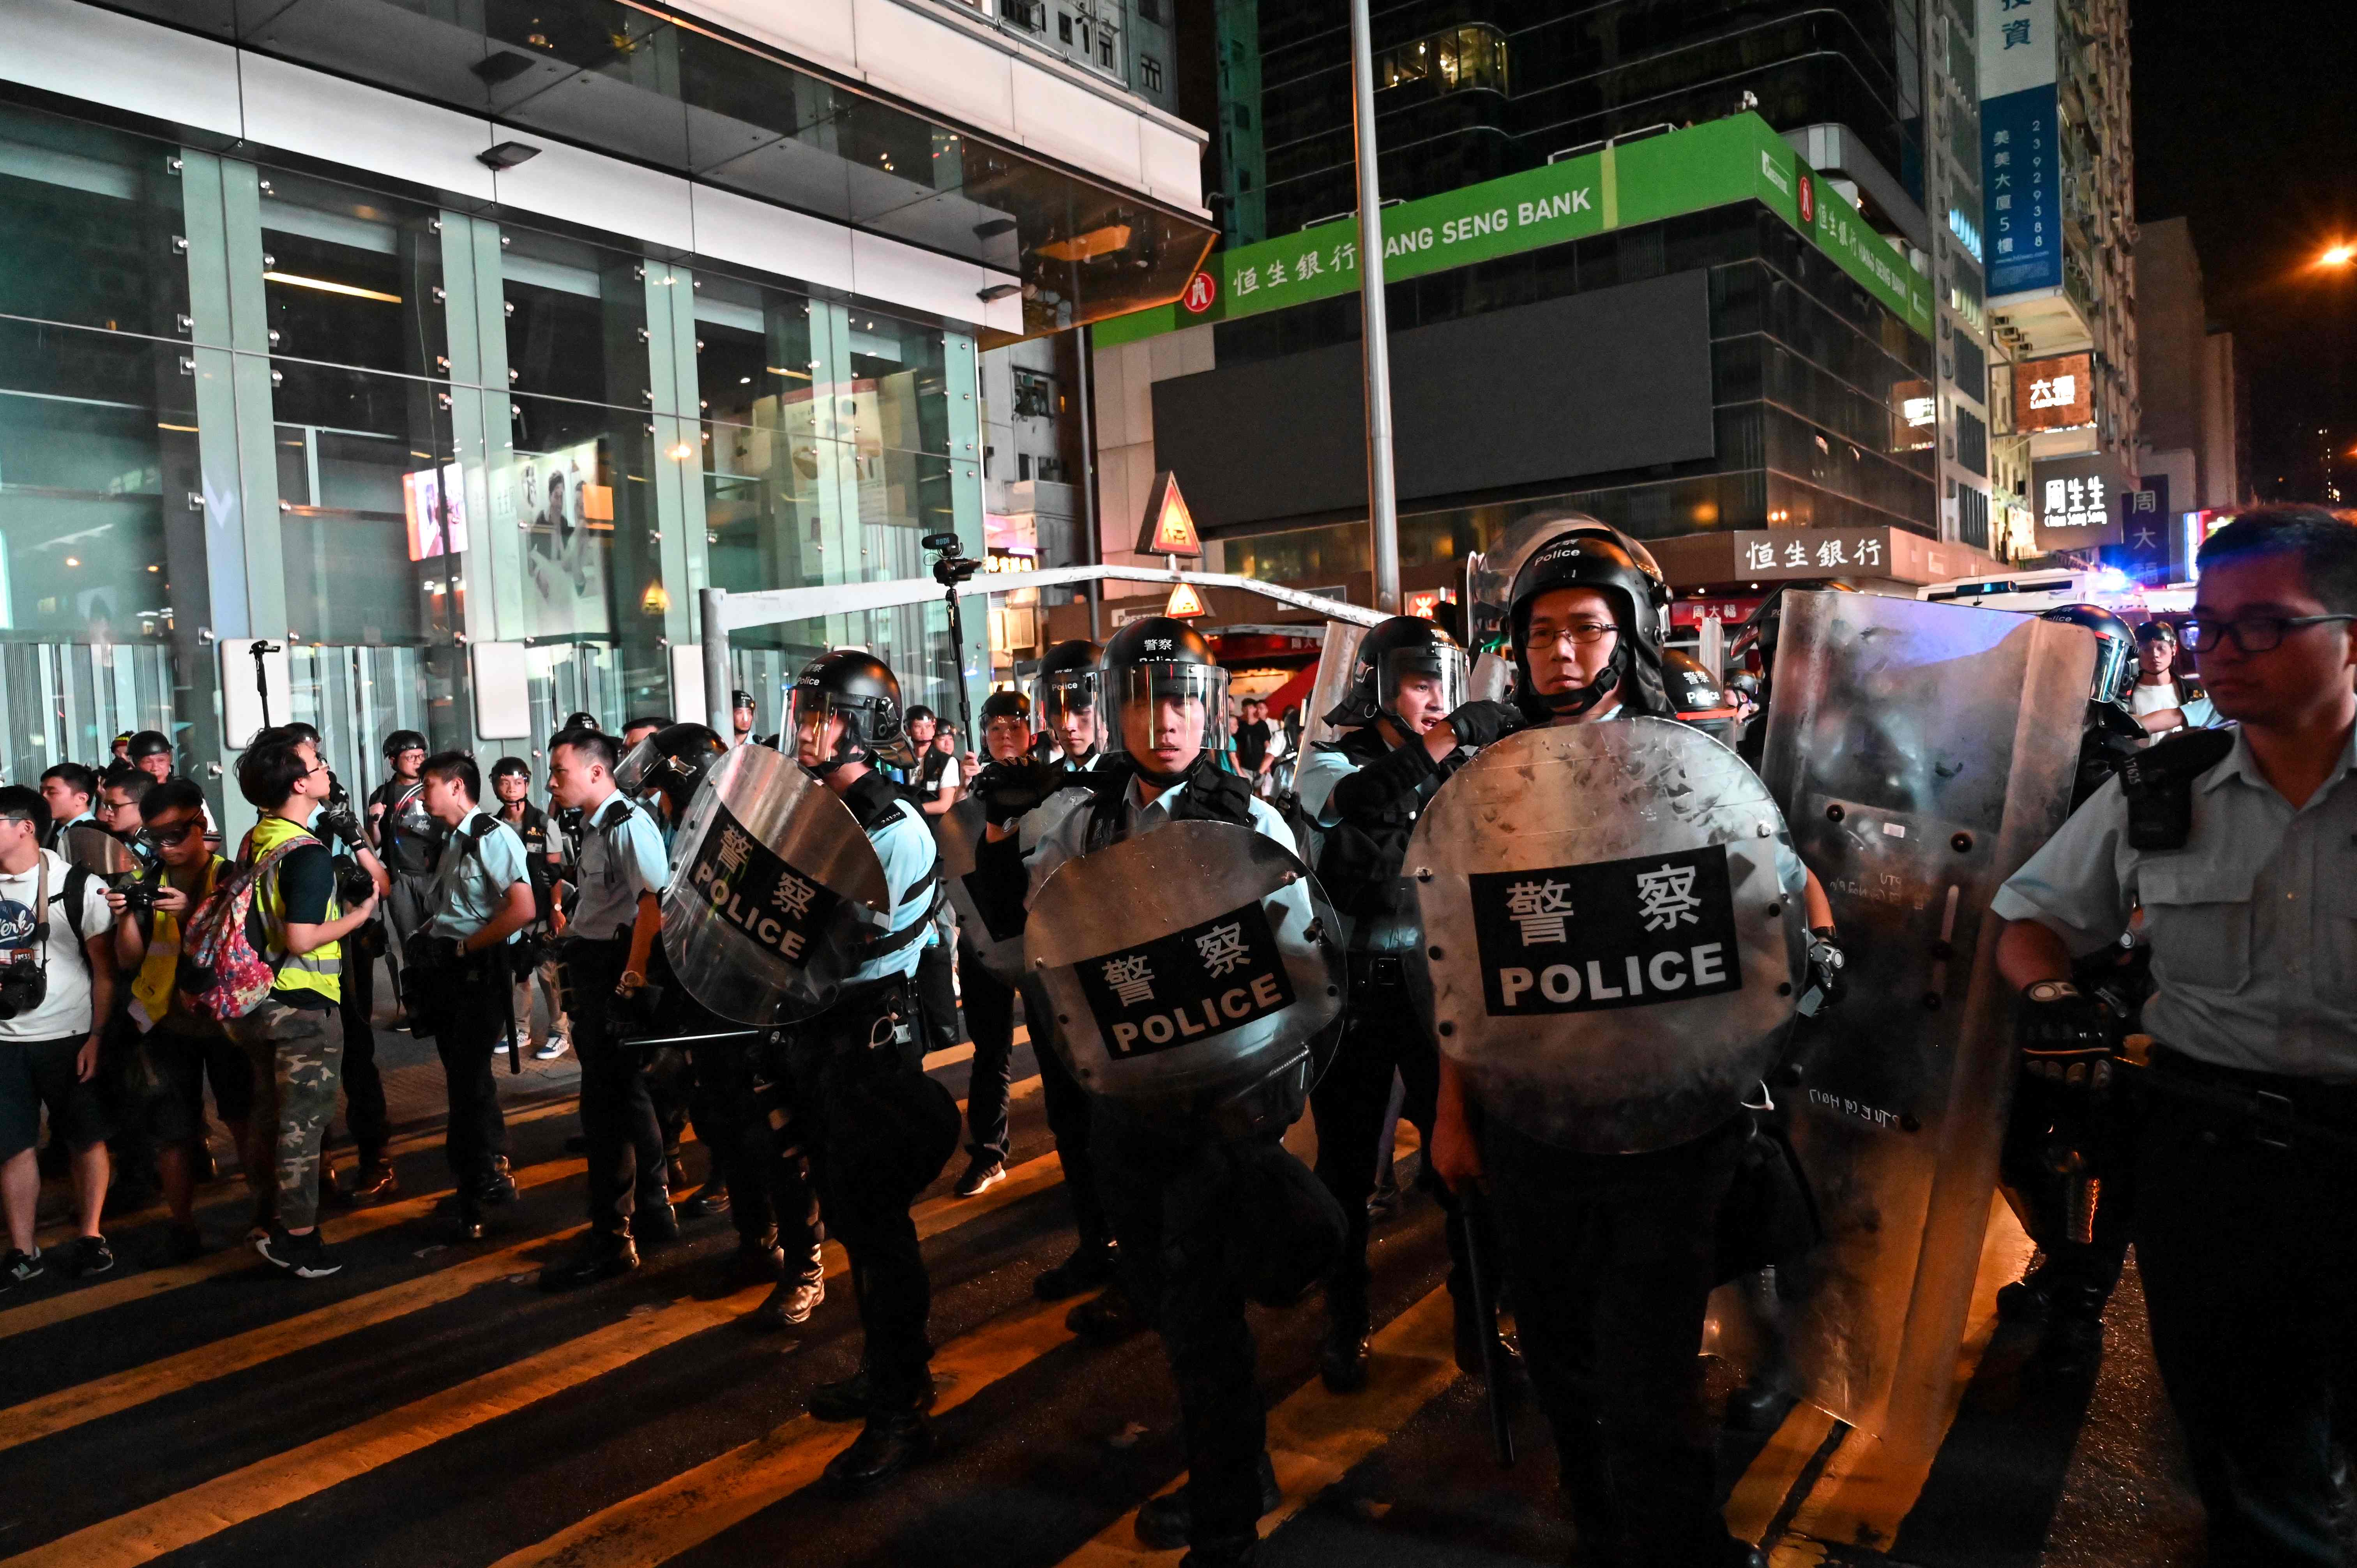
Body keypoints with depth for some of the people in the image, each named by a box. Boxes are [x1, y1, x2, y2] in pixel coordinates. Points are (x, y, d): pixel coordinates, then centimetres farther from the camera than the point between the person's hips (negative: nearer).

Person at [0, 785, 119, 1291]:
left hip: (69, 1037, -3)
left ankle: (89, 1237, 20)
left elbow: (105, 968, -4)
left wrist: (98, 1036, -10)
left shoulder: (77, 885, -6)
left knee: (87, 1139, 6)